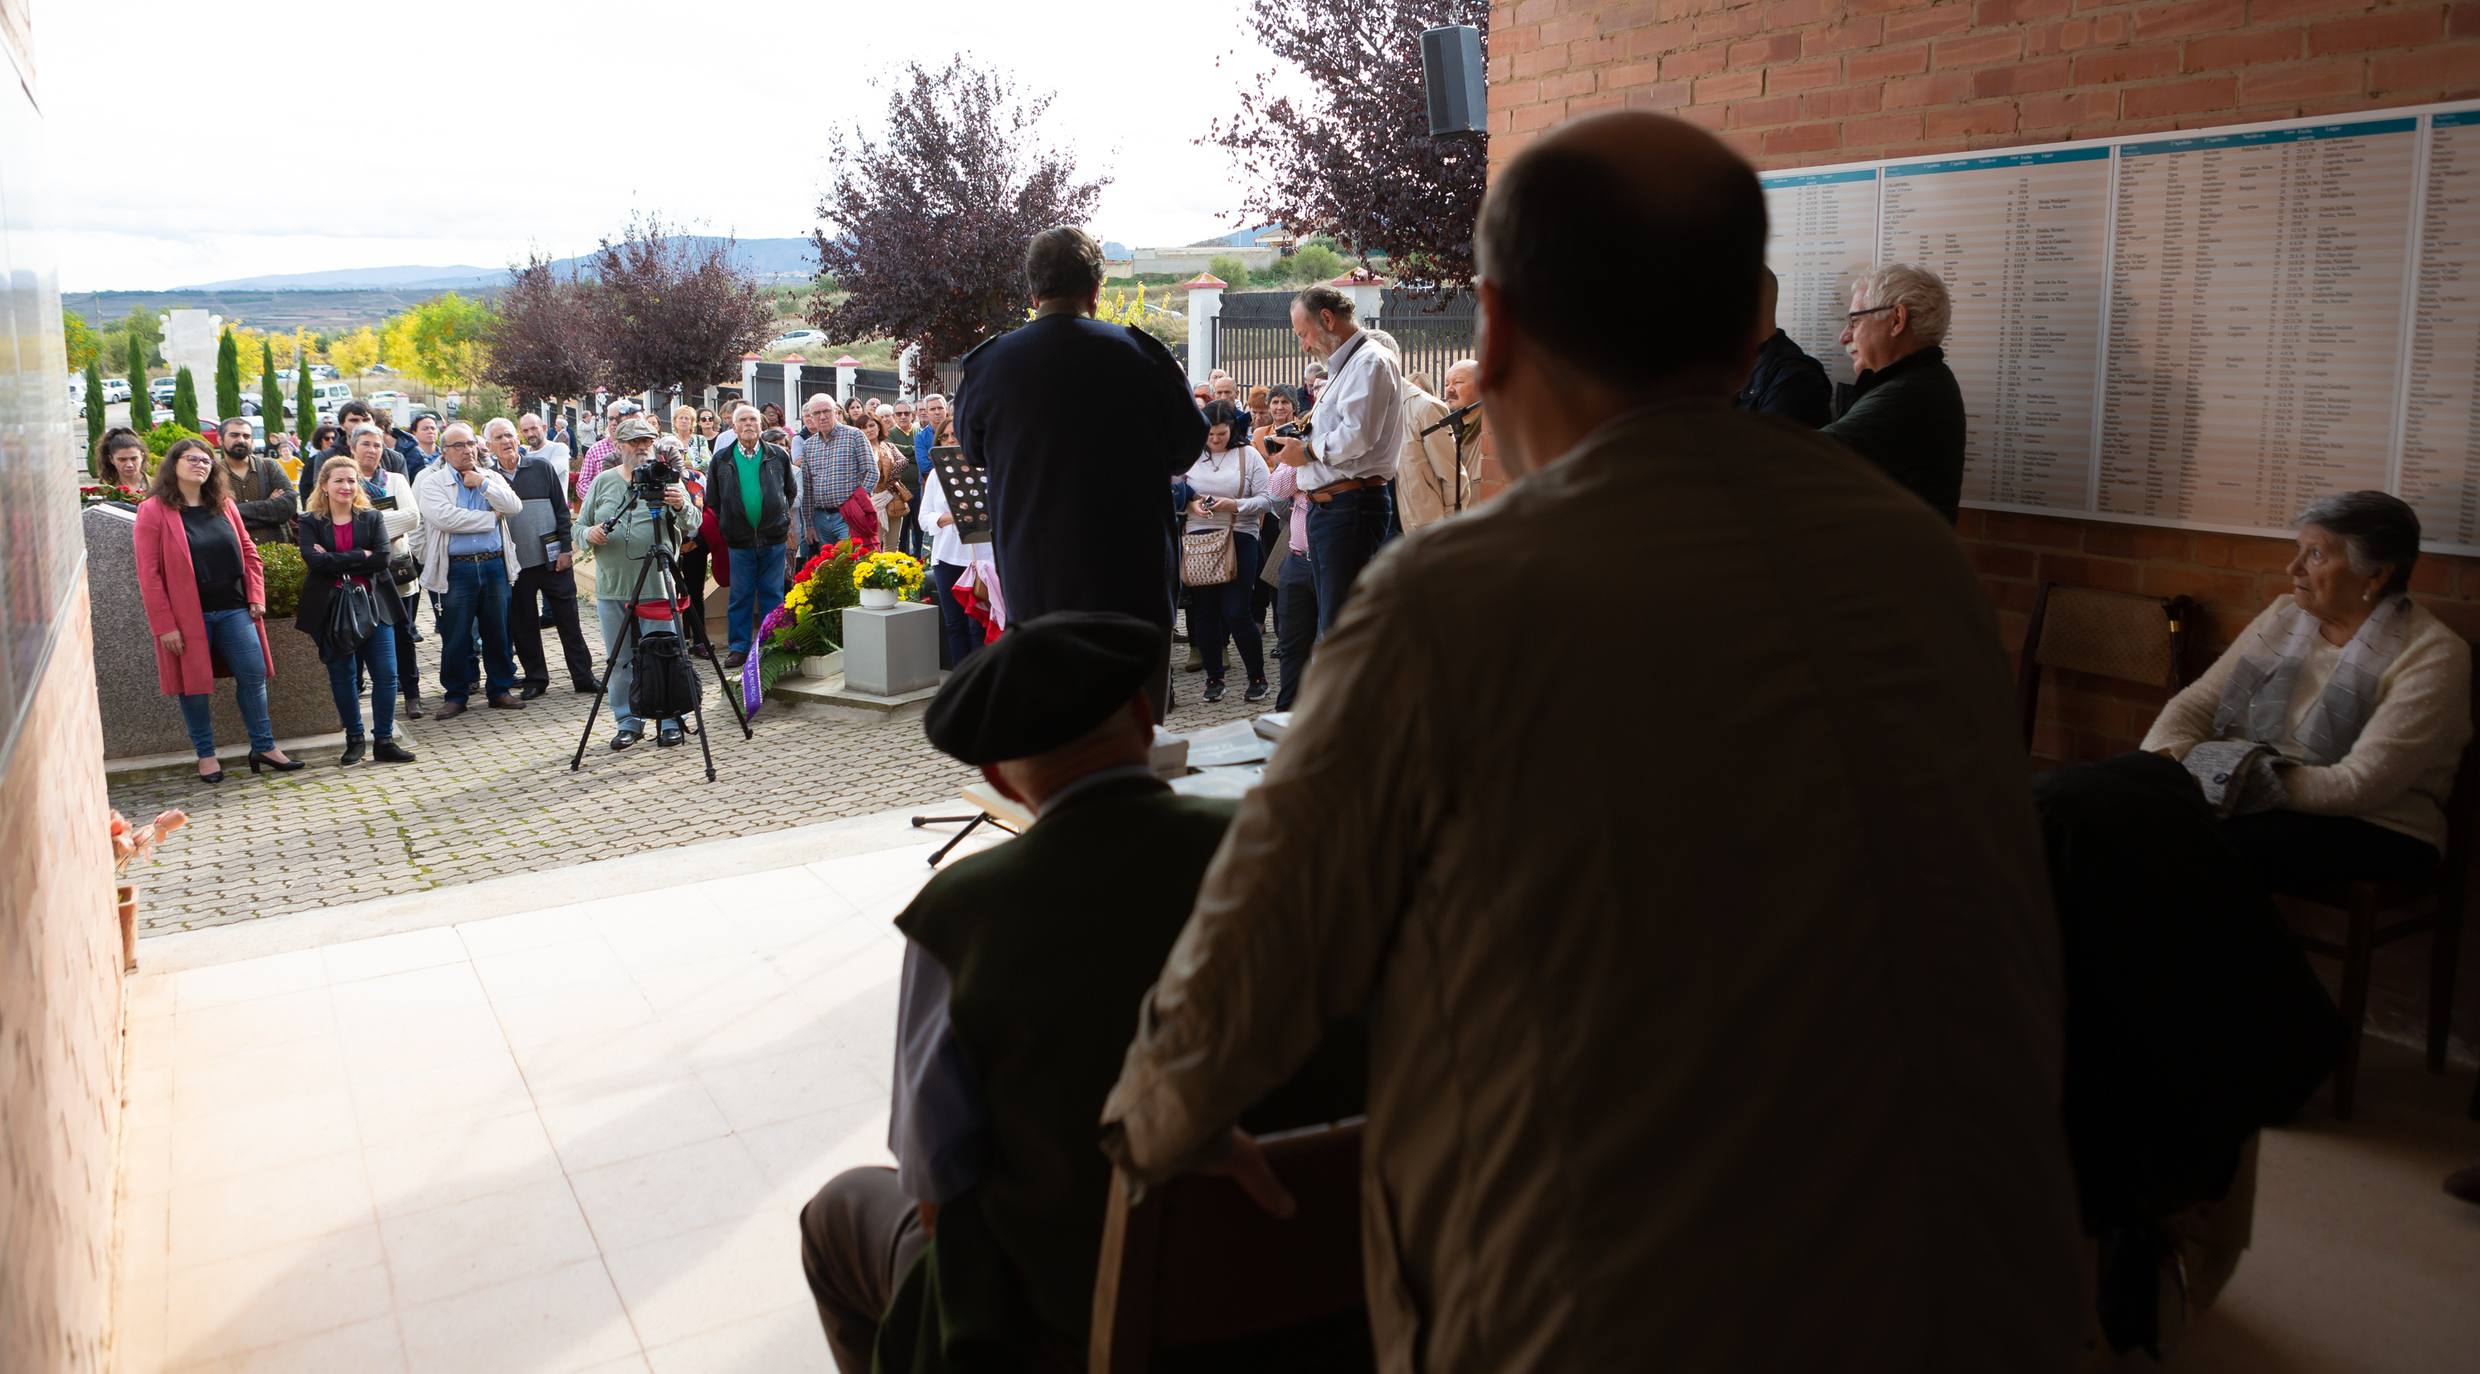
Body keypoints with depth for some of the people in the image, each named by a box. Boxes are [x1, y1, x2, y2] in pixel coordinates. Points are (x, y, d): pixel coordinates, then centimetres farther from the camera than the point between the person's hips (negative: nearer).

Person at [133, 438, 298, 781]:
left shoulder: (224, 505, 9)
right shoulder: (154, 510, -7)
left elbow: (247, 551, 13)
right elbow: (149, 573, -9)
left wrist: (256, 596, 2)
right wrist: (165, 624, -13)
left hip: (234, 609, 4)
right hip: (187, 615, -4)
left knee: (253, 675, 4)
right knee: (193, 686, 5)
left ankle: (264, 747, 15)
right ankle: (206, 755, 17)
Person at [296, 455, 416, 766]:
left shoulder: (372, 518, 7)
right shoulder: (310, 522, 3)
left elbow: (381, 558, -9)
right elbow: (313, 560, -14)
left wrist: (335, 560, -11)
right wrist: (361, 556, -14)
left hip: (372, 606, 1)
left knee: (386, 674, -4)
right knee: (342, 677, 6)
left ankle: (384, 741, 6)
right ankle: (353, 740, 19)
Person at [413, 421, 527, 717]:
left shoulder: (492, 478, 11)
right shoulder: (432, 482, 0)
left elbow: (514, 506, -5)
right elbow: (445, 518, -17)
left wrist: (483, 484, -12)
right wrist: (490, 518, -10)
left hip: (494, 565, 3)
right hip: (456, 569, -3)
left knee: (497, 632, 10)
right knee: (455, 637, 3)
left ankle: (500, 689, 21)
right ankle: (455, 696, 14)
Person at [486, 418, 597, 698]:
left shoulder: (541, 468, 2)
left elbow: (562, 509, 4)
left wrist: (566, 548, -3)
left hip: (553, 559, -1)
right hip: (515, 563, 1)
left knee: (568, 621, 2)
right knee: (523, 625, 7)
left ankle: (583, 677, 8)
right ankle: (535, 678, 19)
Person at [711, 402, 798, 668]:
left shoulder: (778, 456, 4)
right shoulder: (721, 460, 4)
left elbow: (791, 492, 15)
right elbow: (713, 500, 11)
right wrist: (727, 524, 9)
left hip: (774, 537, 0)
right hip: (738, 540, 0)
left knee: (772, 594, 5)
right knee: (740, 595, 4)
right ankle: (739, 647, 12)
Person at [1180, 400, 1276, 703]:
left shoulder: (1249, 455, 1)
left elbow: (1266, 499, -3)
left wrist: (1235, 505, -17)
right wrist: (1191, 504, -11)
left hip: (1239, 539, -3)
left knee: (1236, 612, -6)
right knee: (1204, 612, 6)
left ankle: (1257, 676, 10)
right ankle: (1214, 677, 19)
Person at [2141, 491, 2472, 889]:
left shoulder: (2431, 655, -8)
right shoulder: (2285, 614, 11)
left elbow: (2361, 784, -18)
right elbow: (2194, 705, 6)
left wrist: (2243, 786, -22)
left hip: (2371, 832, -5)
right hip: (2257, 807, 5)